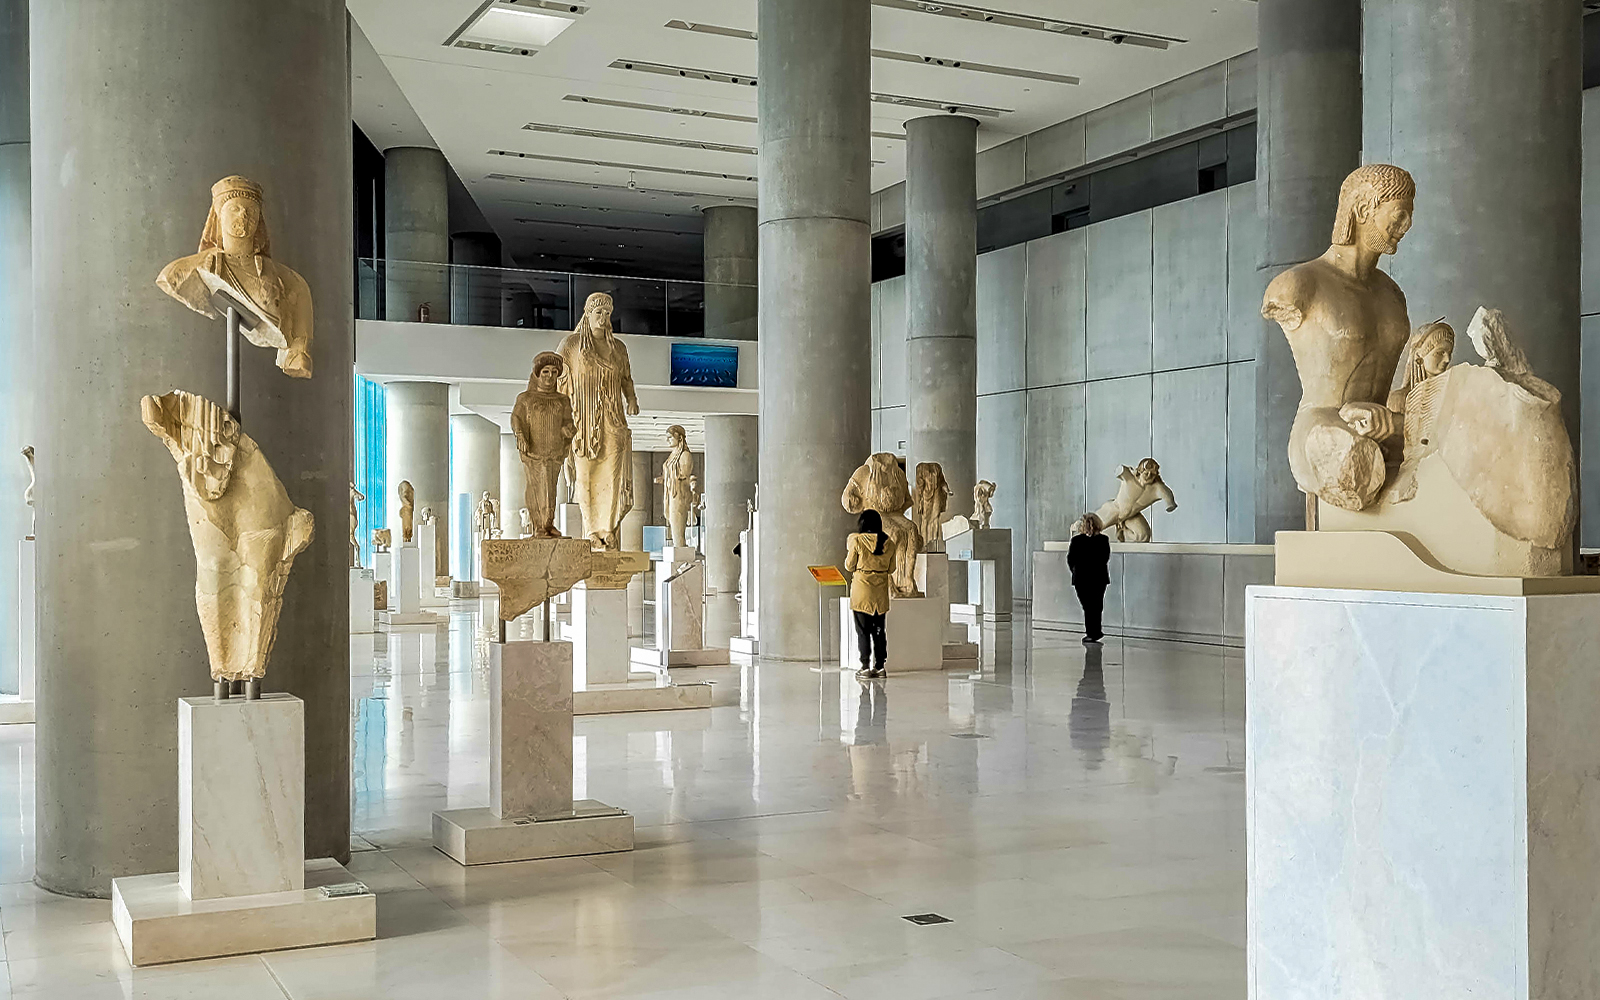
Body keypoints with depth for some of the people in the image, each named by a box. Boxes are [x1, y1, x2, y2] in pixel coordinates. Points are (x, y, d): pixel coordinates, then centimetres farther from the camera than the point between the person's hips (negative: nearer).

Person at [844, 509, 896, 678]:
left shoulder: (857, 540, -11)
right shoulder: (889, 543, 0)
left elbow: (849, 566, -4)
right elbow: (891, 568, 6)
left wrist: (849, 551, 13)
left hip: (861, 590, -3)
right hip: (881, 591, 4)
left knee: (863, 630, 3)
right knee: (879, 630, 12)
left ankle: (866, 667, 2)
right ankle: (880, 666, 13)